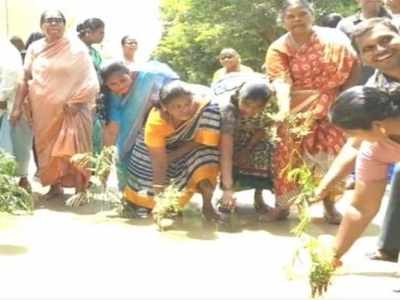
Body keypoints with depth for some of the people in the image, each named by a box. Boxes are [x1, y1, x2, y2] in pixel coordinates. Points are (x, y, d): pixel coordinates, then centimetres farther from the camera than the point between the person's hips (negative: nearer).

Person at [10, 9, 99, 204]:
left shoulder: (76, 47, -4)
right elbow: (25, 79, 8)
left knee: (73, 148, -7)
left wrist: (76, 101, -16)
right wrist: (18, 107, 2)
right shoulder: (34, 49, 7)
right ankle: (55, 186, 22)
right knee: (47, 149, 9)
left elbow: (89, 79, -8)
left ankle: (80, 189, 1)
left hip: (70, 109, -4)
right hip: (43, 110, 4)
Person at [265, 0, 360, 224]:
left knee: (331, 154, -7)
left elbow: (354, 68, -1)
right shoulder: (278, 49, -7)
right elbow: (281, 81, -22)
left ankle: (329, 204, 9)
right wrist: (284, 109, -40)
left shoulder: (334, 39, -4)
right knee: (291, 155, -6)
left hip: (332, 107, 0)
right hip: (297, 110, 0)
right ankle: (284, 205, 6)